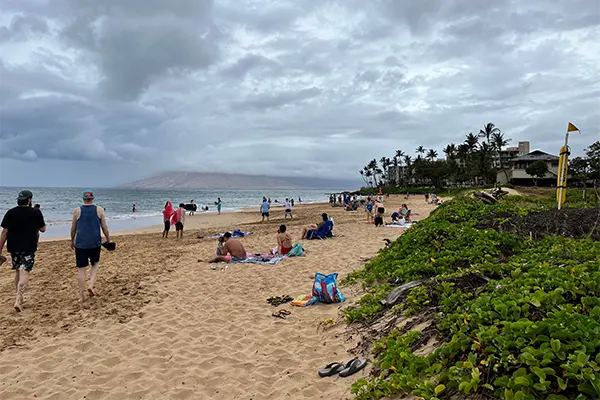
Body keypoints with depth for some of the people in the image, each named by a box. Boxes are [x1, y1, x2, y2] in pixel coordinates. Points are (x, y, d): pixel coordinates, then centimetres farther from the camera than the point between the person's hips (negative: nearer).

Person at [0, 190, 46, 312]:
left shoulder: (10, 213, -1)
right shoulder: (36, 213, -5)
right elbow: (43, 229, 6)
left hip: (13, 247, 3)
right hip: (29, 248, -3)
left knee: (18, 271, 18)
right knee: (24, 272, -4)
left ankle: (19, 297, 29)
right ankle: (18, 300, -17)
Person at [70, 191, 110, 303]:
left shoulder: (77, 211, 1)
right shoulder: (99, 210, 0)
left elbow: (73, 228, 8)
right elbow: (104, 227, 2)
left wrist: (72, 241, 22)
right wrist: (108, 240, 13)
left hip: (80, 243, 0)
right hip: (95, 243, 0)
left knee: (81, 269, 6)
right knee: (95, 264, 23)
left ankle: (81, 296, 9)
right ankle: (91, 285, 3)